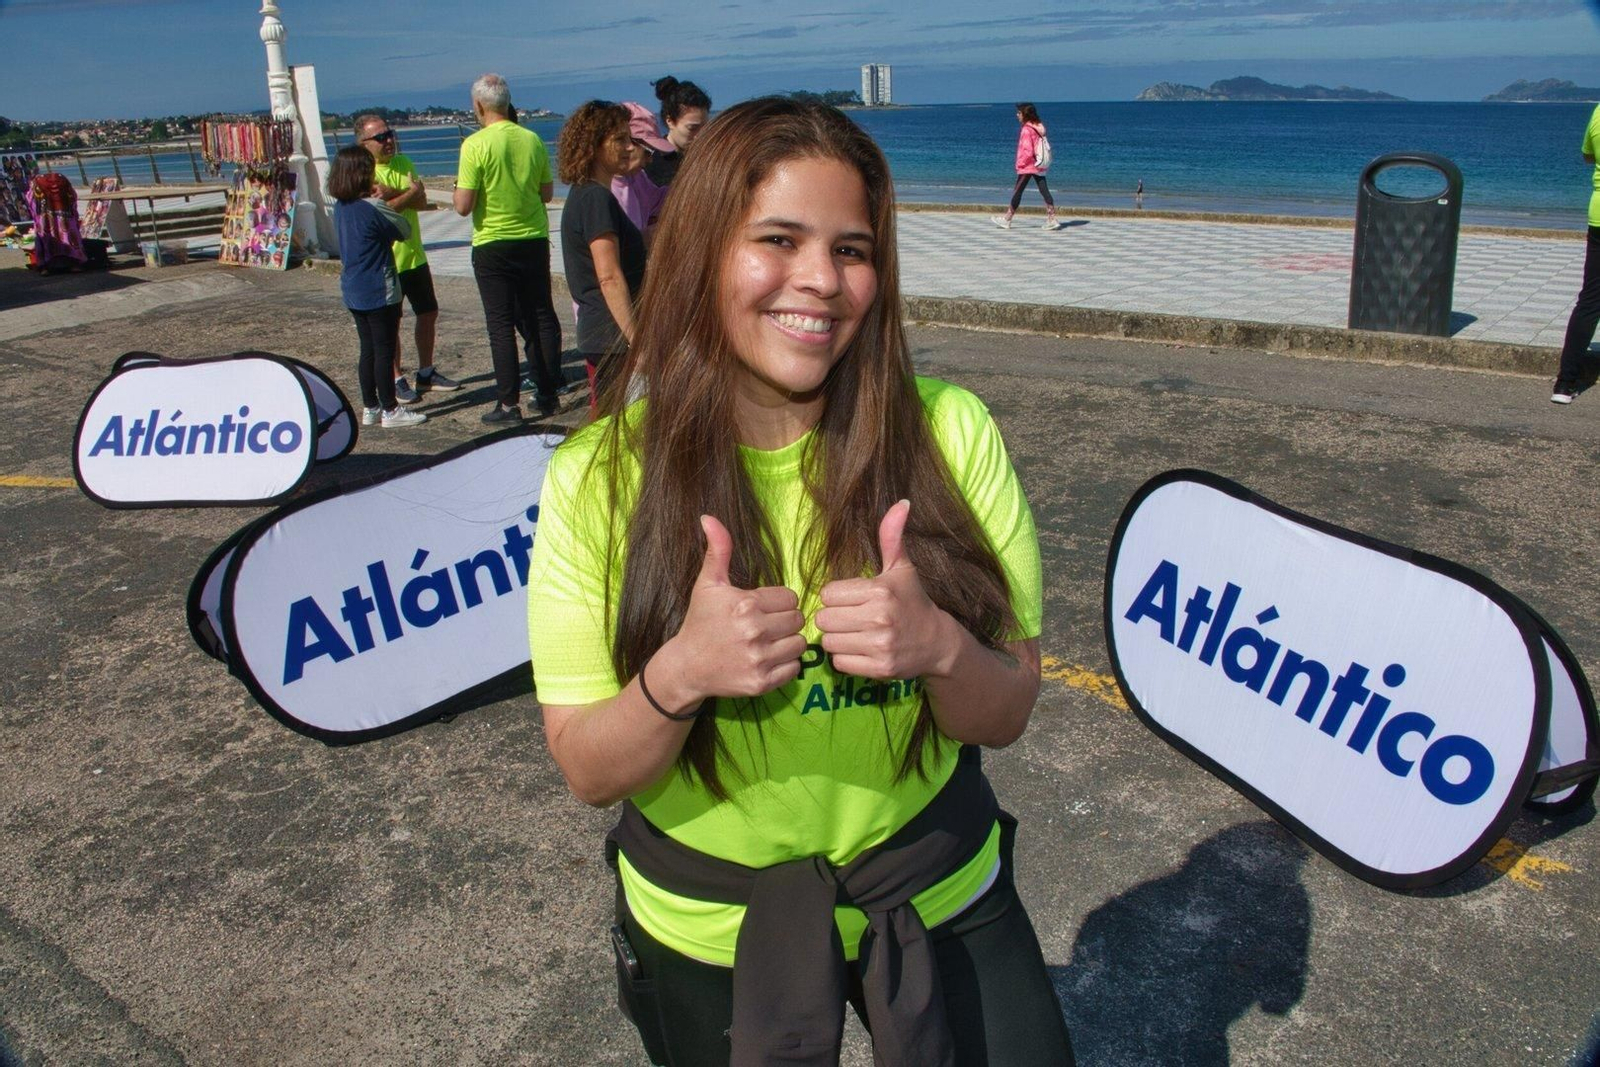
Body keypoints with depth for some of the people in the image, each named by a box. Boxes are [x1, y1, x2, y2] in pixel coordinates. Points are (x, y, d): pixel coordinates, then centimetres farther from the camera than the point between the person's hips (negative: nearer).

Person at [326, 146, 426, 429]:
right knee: (385, 350, 1)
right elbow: (404, 230, -7)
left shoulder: (340, 207, 5)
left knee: (369, 349, 15)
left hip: (353, 292, 8)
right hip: (379, 292, -8)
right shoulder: (373, 209, -19)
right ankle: (390, 410, 8)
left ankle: (370, 407, 21)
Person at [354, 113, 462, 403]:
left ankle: (426, 374, 26)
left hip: (415, 255, 7)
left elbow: (422, 202, -6)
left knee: (428, 313, 13)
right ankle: (397, 380, 13)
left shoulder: (403, 162, 7)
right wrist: (410, 193, -14)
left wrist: (391, 194, -21)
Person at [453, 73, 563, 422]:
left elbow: (463, 206, -13)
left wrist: (457, 191, 7)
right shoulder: (533, 140, 1)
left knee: (501, 325, 1)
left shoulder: (475, 145, -13)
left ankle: (508, 404, 2)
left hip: (492, 246, -4)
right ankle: (549, 396, 17)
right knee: (541, 318, 12)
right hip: (534, 241, 4)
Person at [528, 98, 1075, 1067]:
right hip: (704, 931, 0)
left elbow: (1006, 715, -8)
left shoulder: (949, 433, -15)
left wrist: (939, 645, -30)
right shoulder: (597, 476, -16)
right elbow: (589, 771, -12)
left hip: (939, 902, 1)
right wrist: (679, 675, -32)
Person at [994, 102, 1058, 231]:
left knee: (1017, 191, 3)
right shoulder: (1038, 127, 9)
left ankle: (1006, 219, 12)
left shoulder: (1026, 130, -16)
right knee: (1044, 191, 2)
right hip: (1039, 165, 8)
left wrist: (1020, 164, -10)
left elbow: (1027, 151, -20)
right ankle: (1051, 219, -1)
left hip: (1027, 166, -8)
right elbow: (1038, 147, 13)